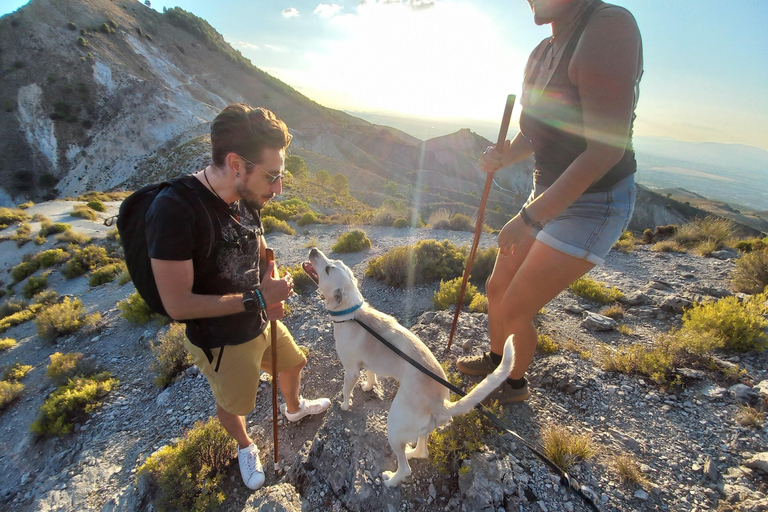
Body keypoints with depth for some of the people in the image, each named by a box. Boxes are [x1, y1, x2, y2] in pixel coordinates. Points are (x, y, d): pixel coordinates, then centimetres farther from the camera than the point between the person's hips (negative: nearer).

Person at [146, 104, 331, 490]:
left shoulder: (246, 200, -9)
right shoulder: (174, 211, -31)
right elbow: (177, 305, -29)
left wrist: (272, 291, -14)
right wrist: (257, 298, -28)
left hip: (262, 324, 6)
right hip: (222, 342, -6)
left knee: (291, 363, 28)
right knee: (232, 404, 22)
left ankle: (294, 408, 61)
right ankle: (245, 446, 56)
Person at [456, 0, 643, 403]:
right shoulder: (541, 55, 6)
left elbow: (606, 149, -25)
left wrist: (528, 218, -24)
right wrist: (501, 157, -7)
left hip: (593, 207, -8)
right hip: (548, 198, 8)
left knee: (513, 310, -2)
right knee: (497, 288, 15)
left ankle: (516, 384, 30)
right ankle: (495, 358, 44)